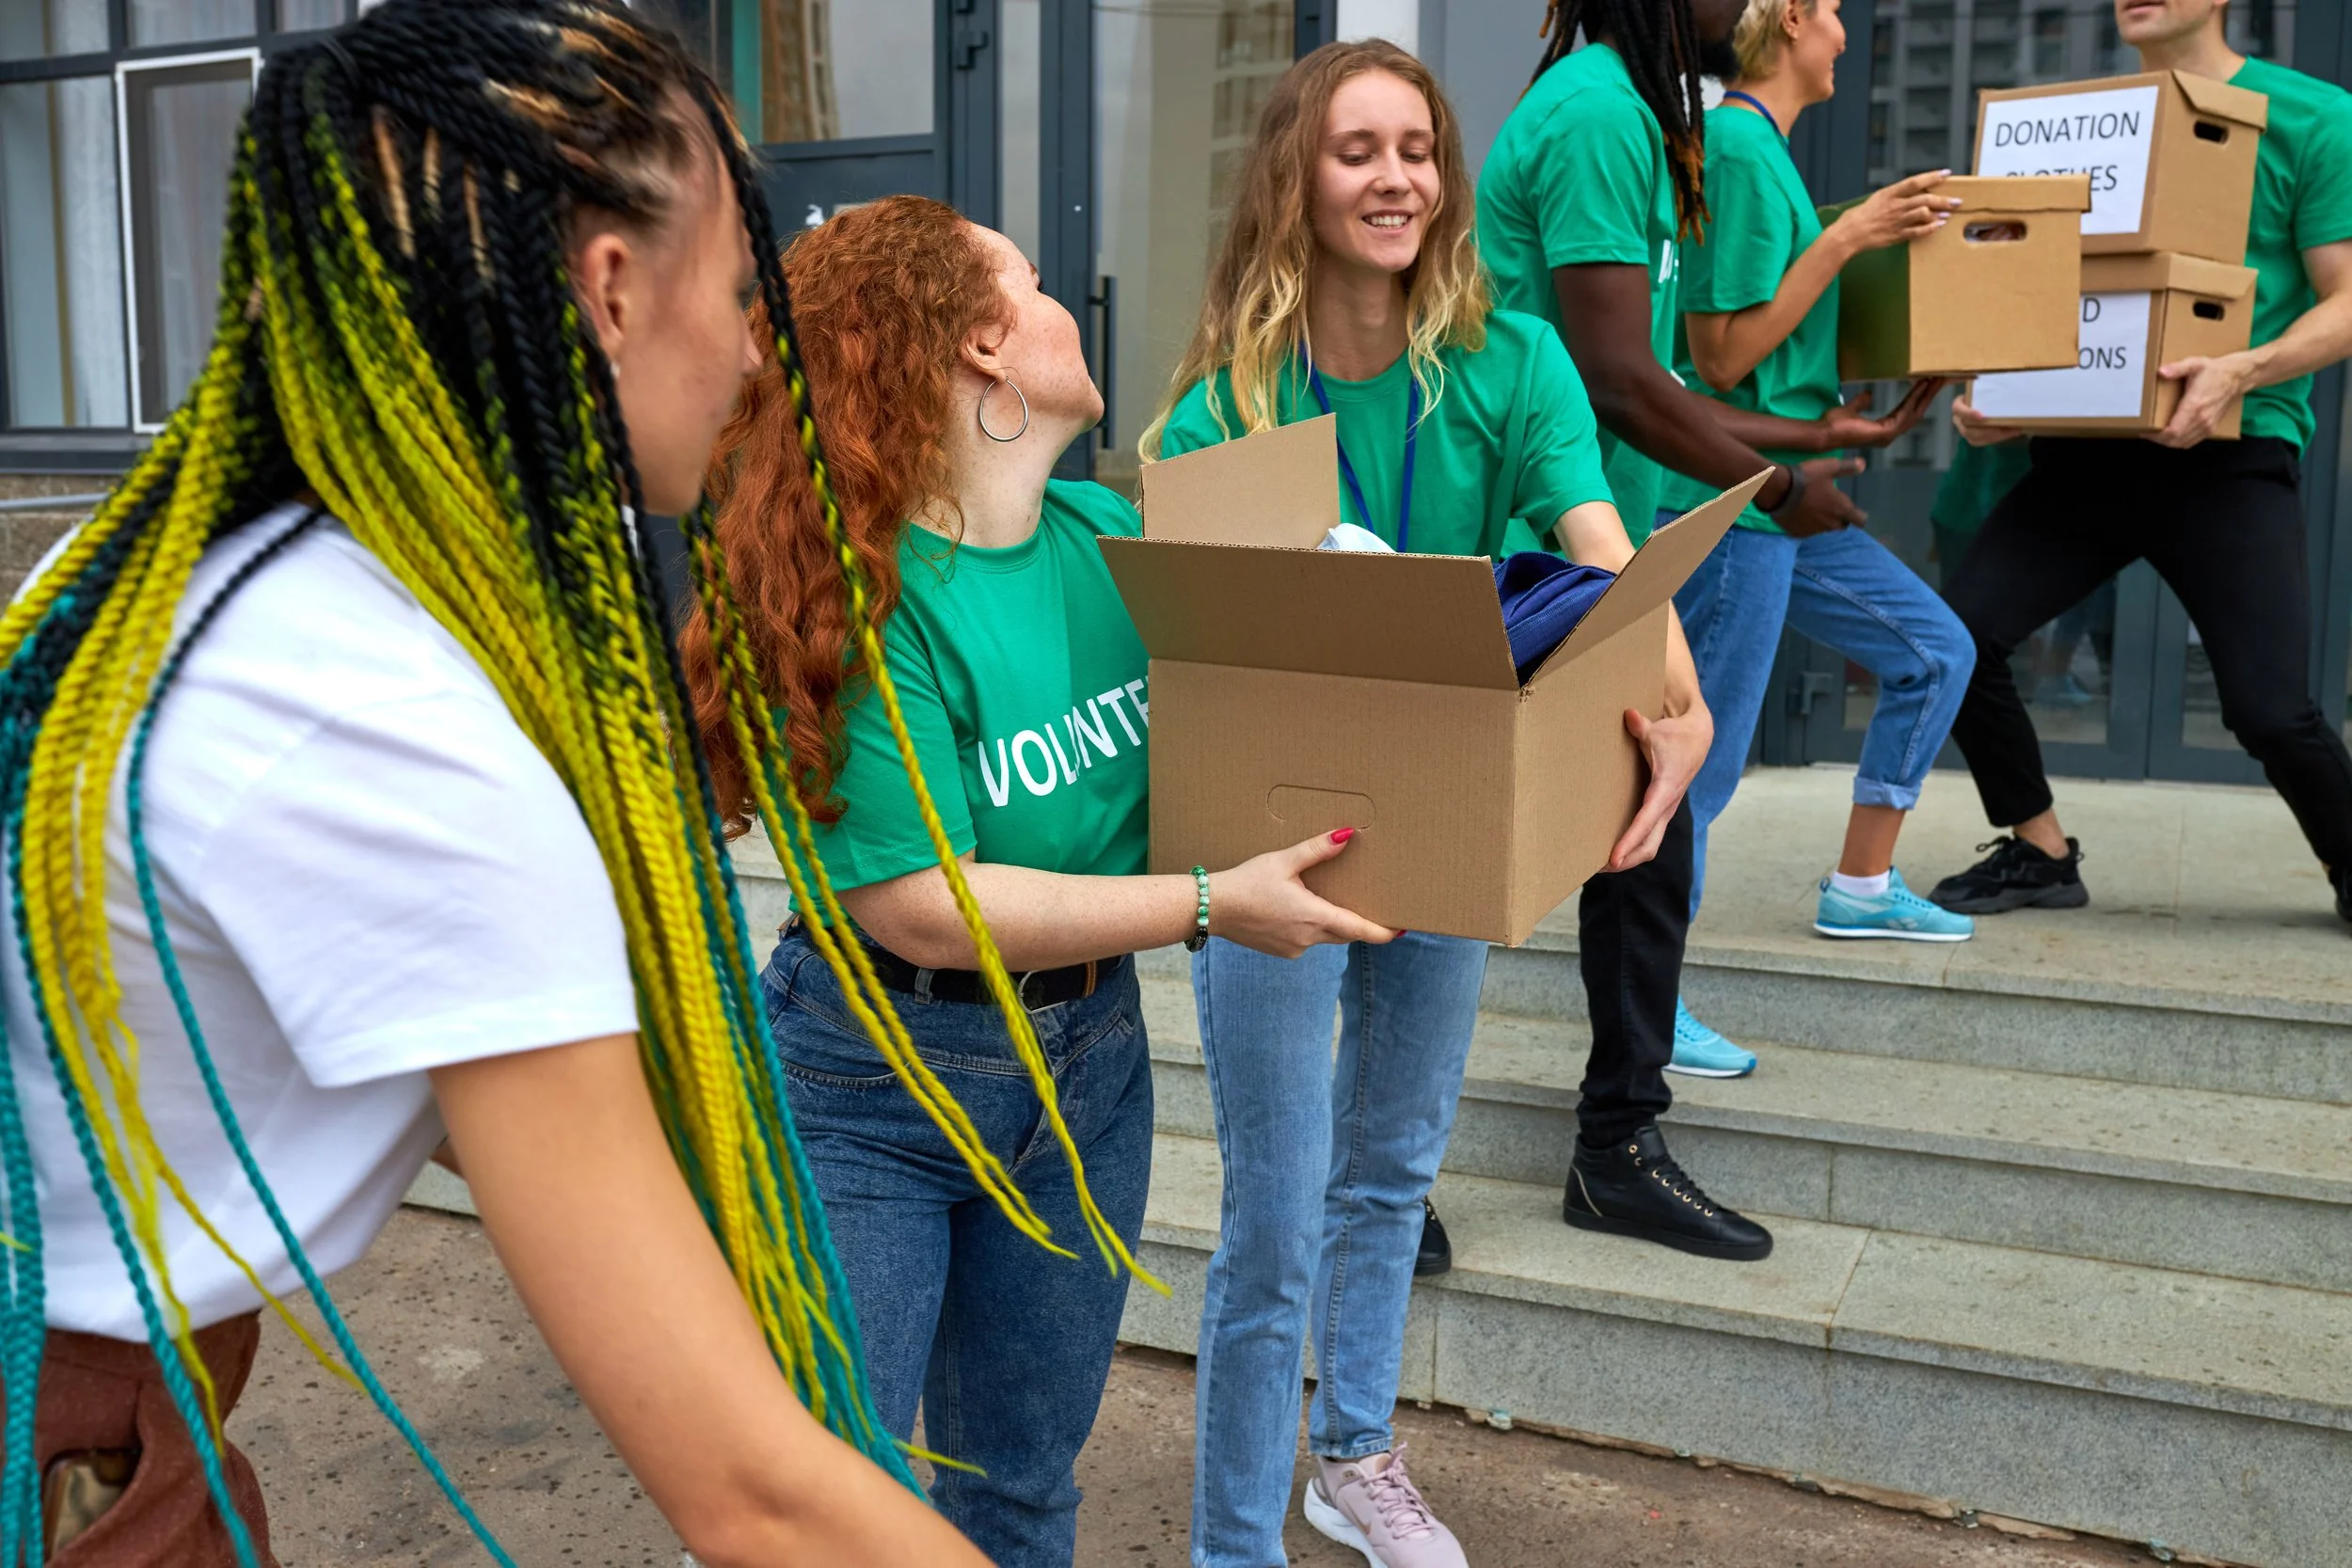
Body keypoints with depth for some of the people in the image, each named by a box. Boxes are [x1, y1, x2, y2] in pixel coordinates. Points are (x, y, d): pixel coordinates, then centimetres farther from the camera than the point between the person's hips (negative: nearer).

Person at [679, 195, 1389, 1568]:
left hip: (1086, 1065, 6)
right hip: (870, 1085, -6)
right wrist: (1214, 905, -22)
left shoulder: (1107, 533, -2)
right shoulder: (868, 595, -21)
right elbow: (919, 903, -23)